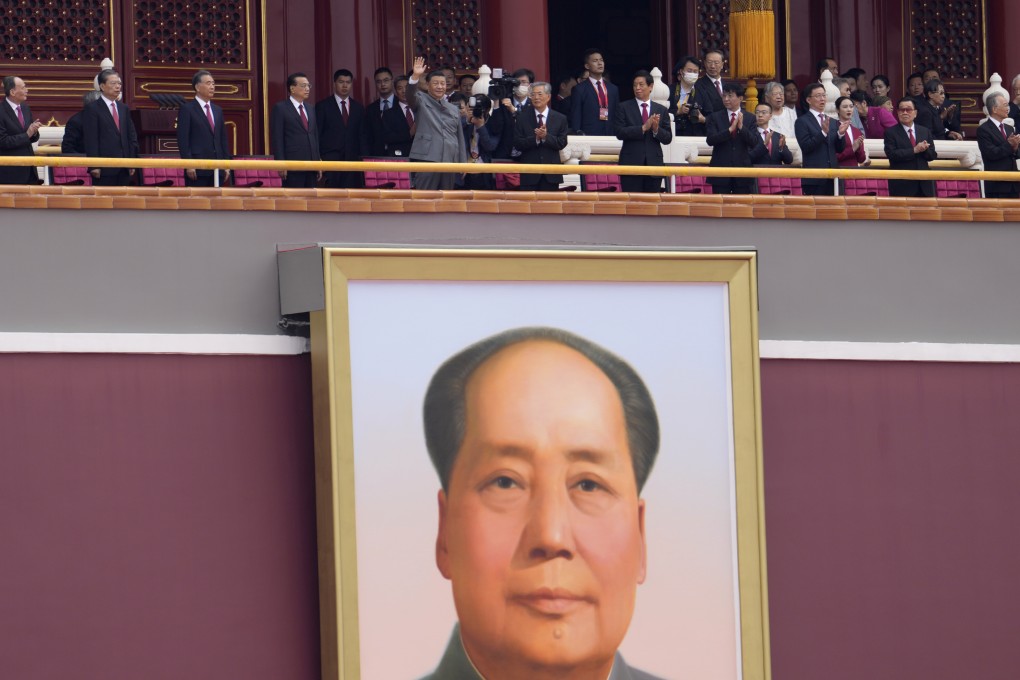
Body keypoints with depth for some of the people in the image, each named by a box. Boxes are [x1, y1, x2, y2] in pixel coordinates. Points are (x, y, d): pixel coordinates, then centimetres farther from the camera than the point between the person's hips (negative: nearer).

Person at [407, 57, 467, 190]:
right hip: (426, 160, -5)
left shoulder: (454, 110, 20)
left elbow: (459, 138, 20)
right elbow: (411, 96, -17)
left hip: (449, 162, 5)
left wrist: (463, 163, 13)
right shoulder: (421, 102, 7)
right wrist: (415, 77, -34)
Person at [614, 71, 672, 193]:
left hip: (654, 164, 2)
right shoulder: (624, 108, 5)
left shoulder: (661, 110, 11)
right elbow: (619, 132, -7)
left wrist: (656, 129, -13)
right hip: (631, 164, -2)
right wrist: (643, 128, -16)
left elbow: (668, 138, 8)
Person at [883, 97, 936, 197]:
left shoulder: (925, 131, 14)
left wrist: (924, 149, -12)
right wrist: (914, 150, -16)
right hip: (902, 185, -4)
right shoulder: (891, 132, 1)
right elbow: (891, 154, -12)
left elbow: (932, 155, 11)